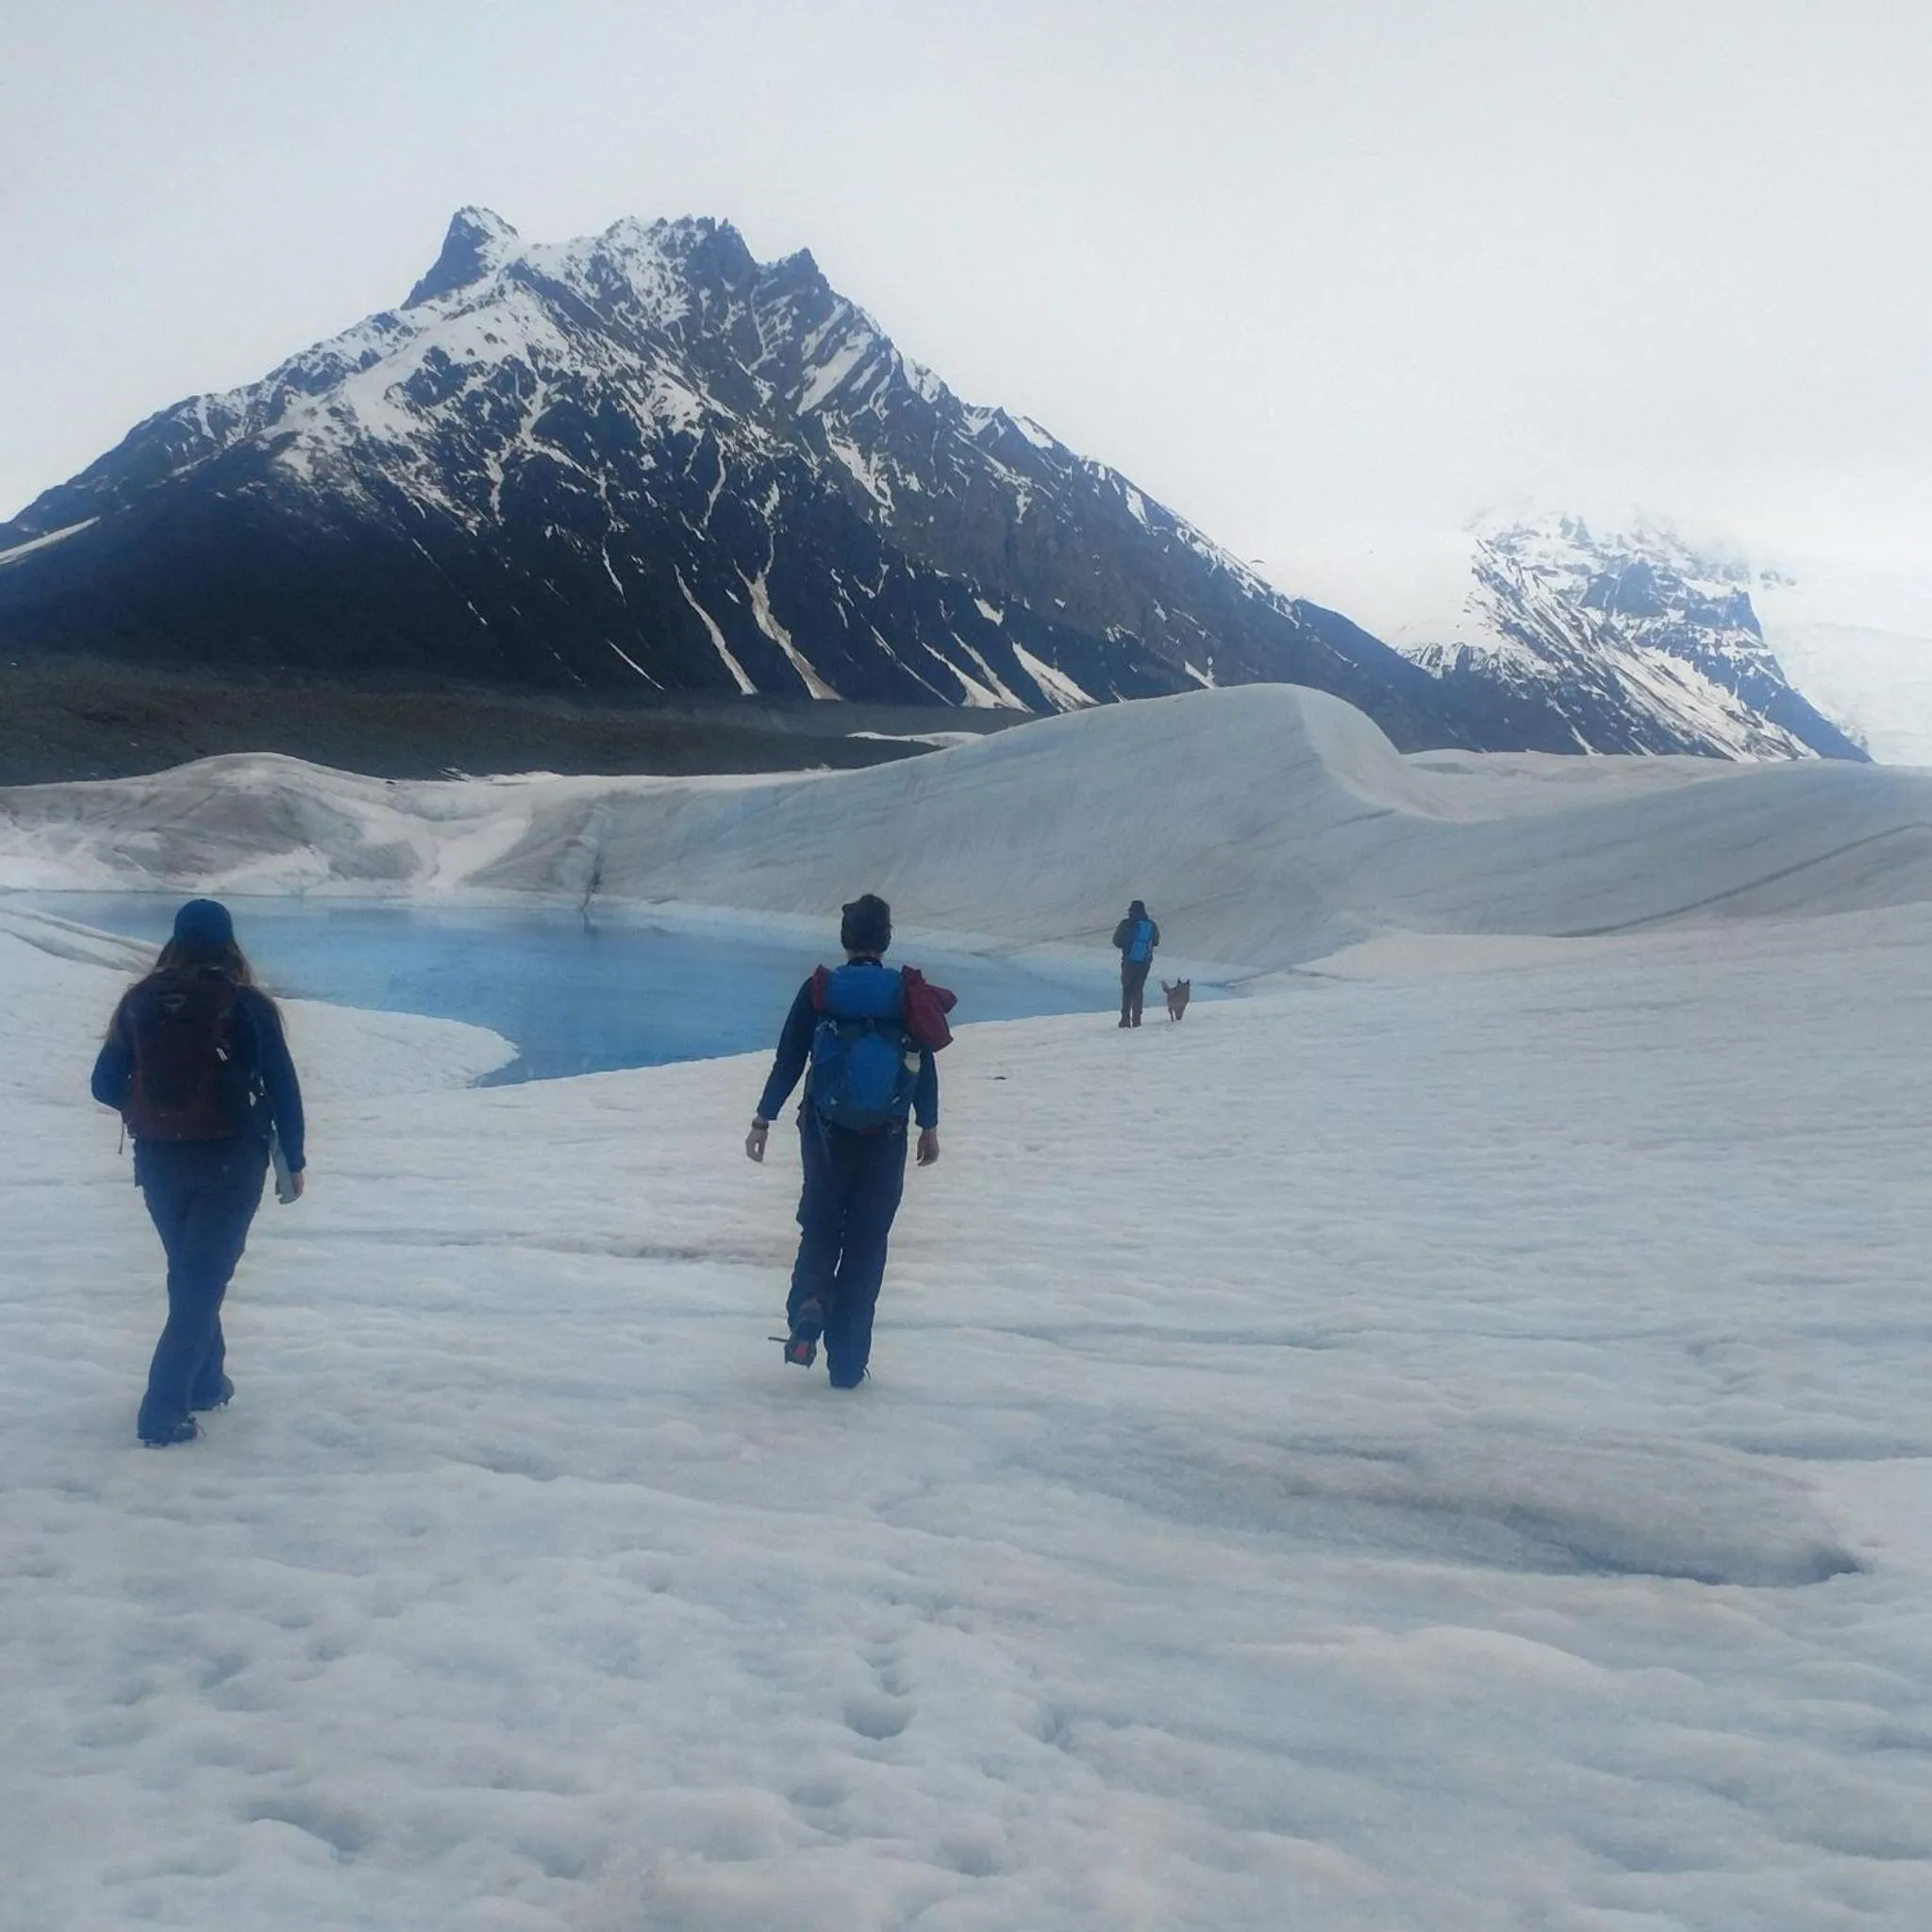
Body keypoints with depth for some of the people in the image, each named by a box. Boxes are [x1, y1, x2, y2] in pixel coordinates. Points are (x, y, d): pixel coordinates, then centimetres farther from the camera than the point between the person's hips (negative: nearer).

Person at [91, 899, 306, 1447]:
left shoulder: (139, 1002, 2)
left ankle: (206, 1382, 32)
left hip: (157, 1161, 4)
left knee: (190, 1274, 22)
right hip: (230, 1160, -3)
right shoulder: (247, 1005, -7)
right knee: (203, 1279, 1)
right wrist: (293, 1161, 6)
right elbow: (283, 1088, -5)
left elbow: (106, 1085, 6)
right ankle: (163, 1411, -7)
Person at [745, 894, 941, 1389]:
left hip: (826, 1131, 0)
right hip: (886, 1138, 0)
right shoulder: (909, 994, -4)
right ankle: (847, 1362, 8)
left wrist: (764, 1120, 3)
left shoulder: (818, 990, -5)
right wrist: (929, 1127, 11)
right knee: (866, 1245, 8)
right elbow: (925, 1068, 0)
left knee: (820, 1229, 18)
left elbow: (788, 1060, -5)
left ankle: (809, 1305, -12)